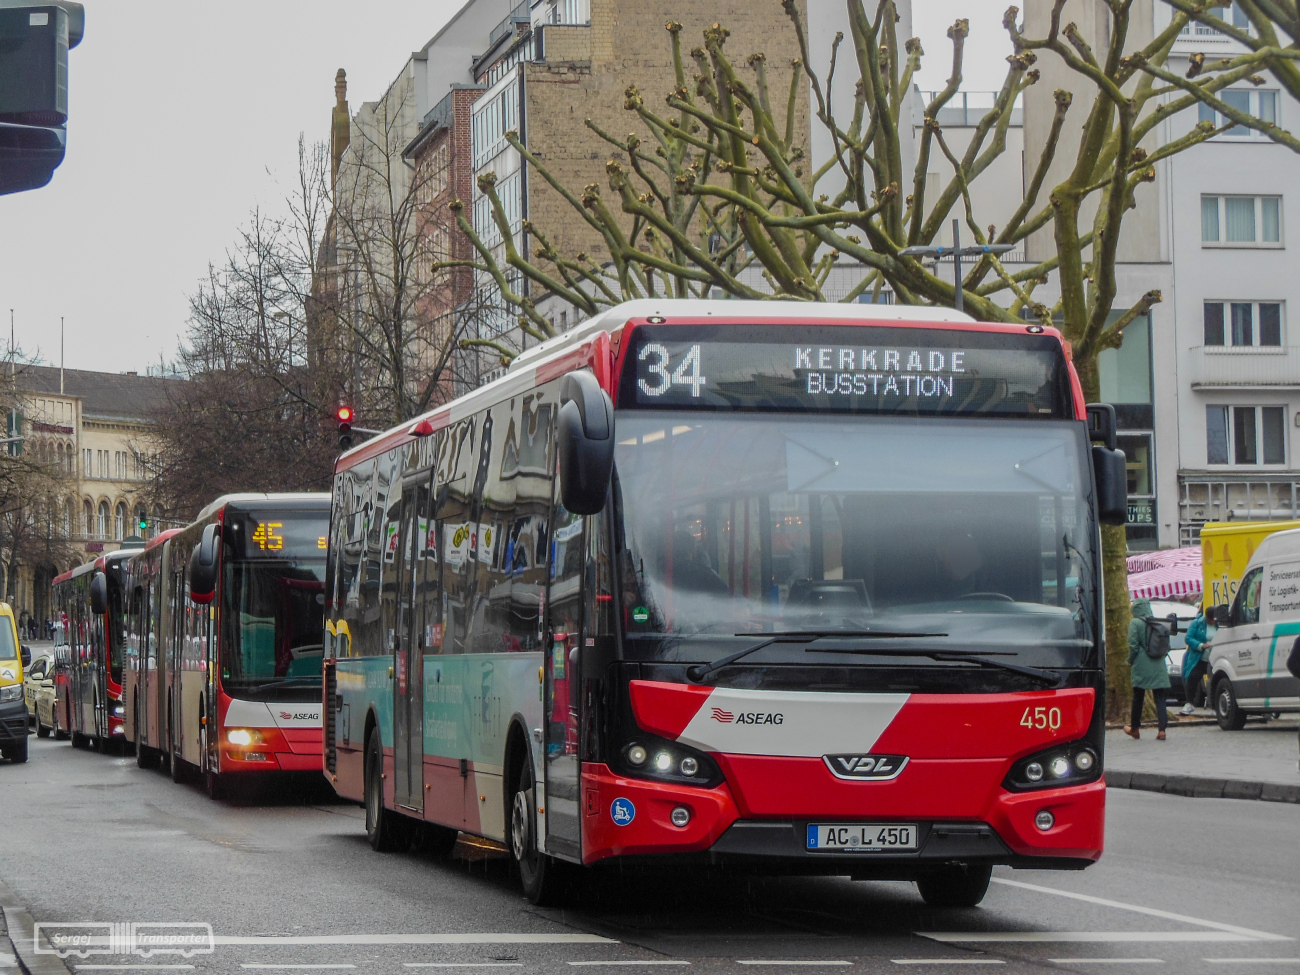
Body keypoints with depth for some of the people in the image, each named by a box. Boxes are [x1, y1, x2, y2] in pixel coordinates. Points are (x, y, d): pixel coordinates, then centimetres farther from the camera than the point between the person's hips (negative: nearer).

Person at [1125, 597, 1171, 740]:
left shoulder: (1135, 623, -6)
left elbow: (1133, 645, -10)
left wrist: (1130, 661, 3)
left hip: (1141, 666, -4)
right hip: (1158, 666, 4)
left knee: (1138, 696, 9)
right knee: (1159, 697, 1)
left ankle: (1135, 728, 20)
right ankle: (1162, 729, -10)